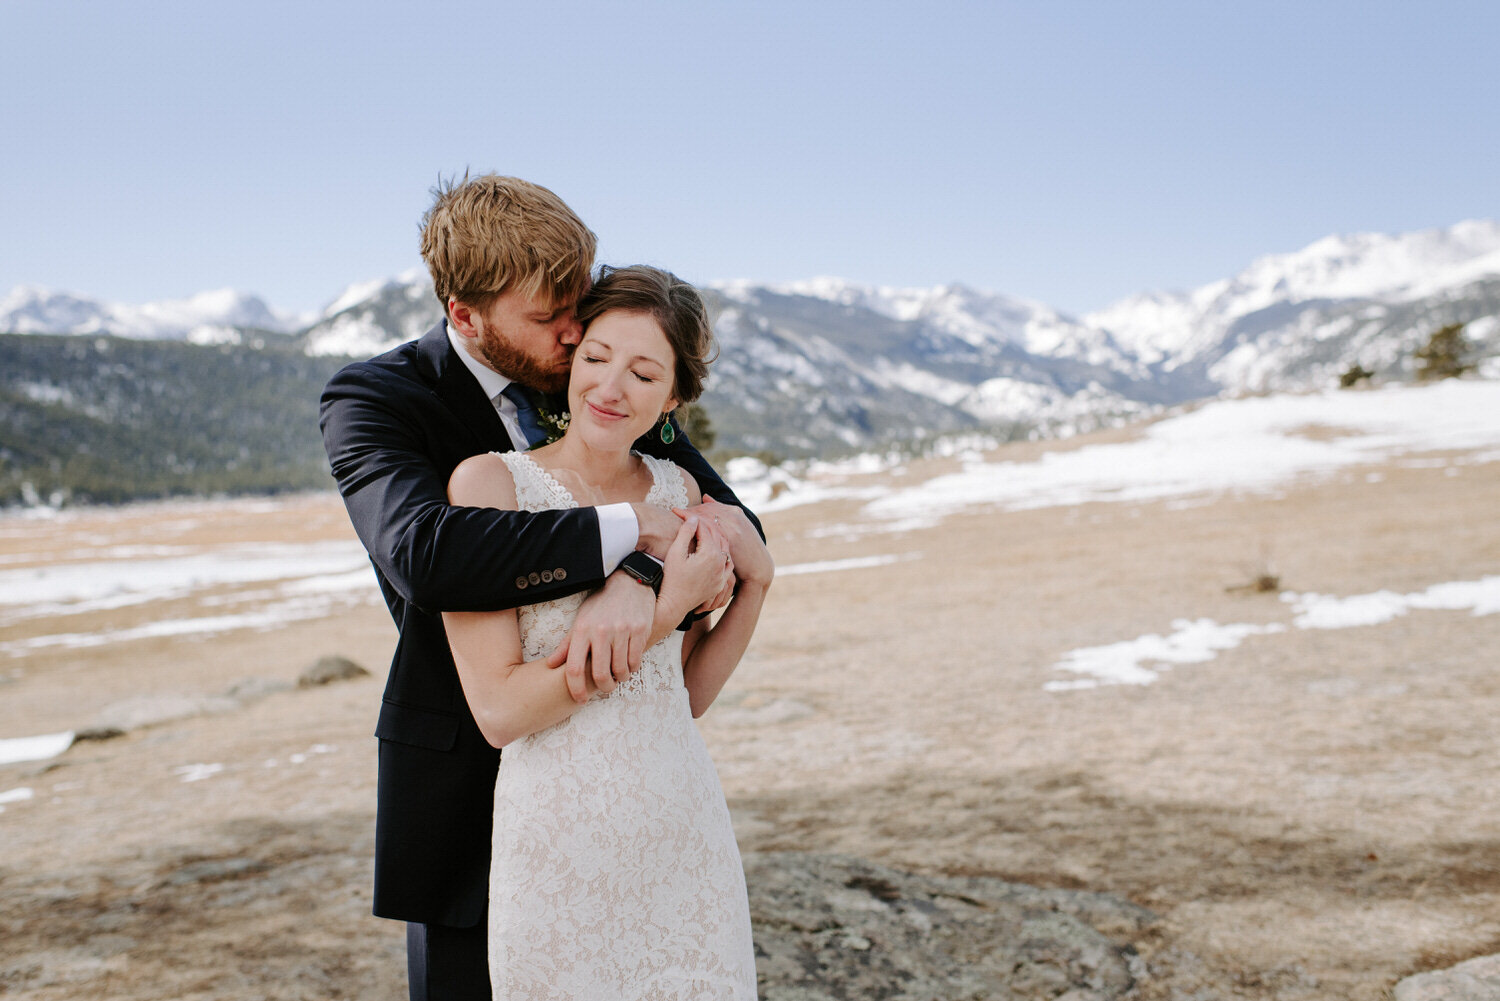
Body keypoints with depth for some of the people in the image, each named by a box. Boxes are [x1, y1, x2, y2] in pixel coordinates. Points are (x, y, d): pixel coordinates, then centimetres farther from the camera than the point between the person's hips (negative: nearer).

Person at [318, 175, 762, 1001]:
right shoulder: (373, 399, -13)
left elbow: (735, 524, -7)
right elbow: (422, 552, -34)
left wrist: (641, 582, -29)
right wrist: (628, 529, -30)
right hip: (468, 772, -3)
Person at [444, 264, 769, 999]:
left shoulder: (679, 492, 4)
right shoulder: (491, 482, -10)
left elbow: (689, 694, 10)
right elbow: (500, 710, -16)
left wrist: (756, 581, -2)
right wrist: (665, 608, -18)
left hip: (686, 831, 4)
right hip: (561, 847, -4)